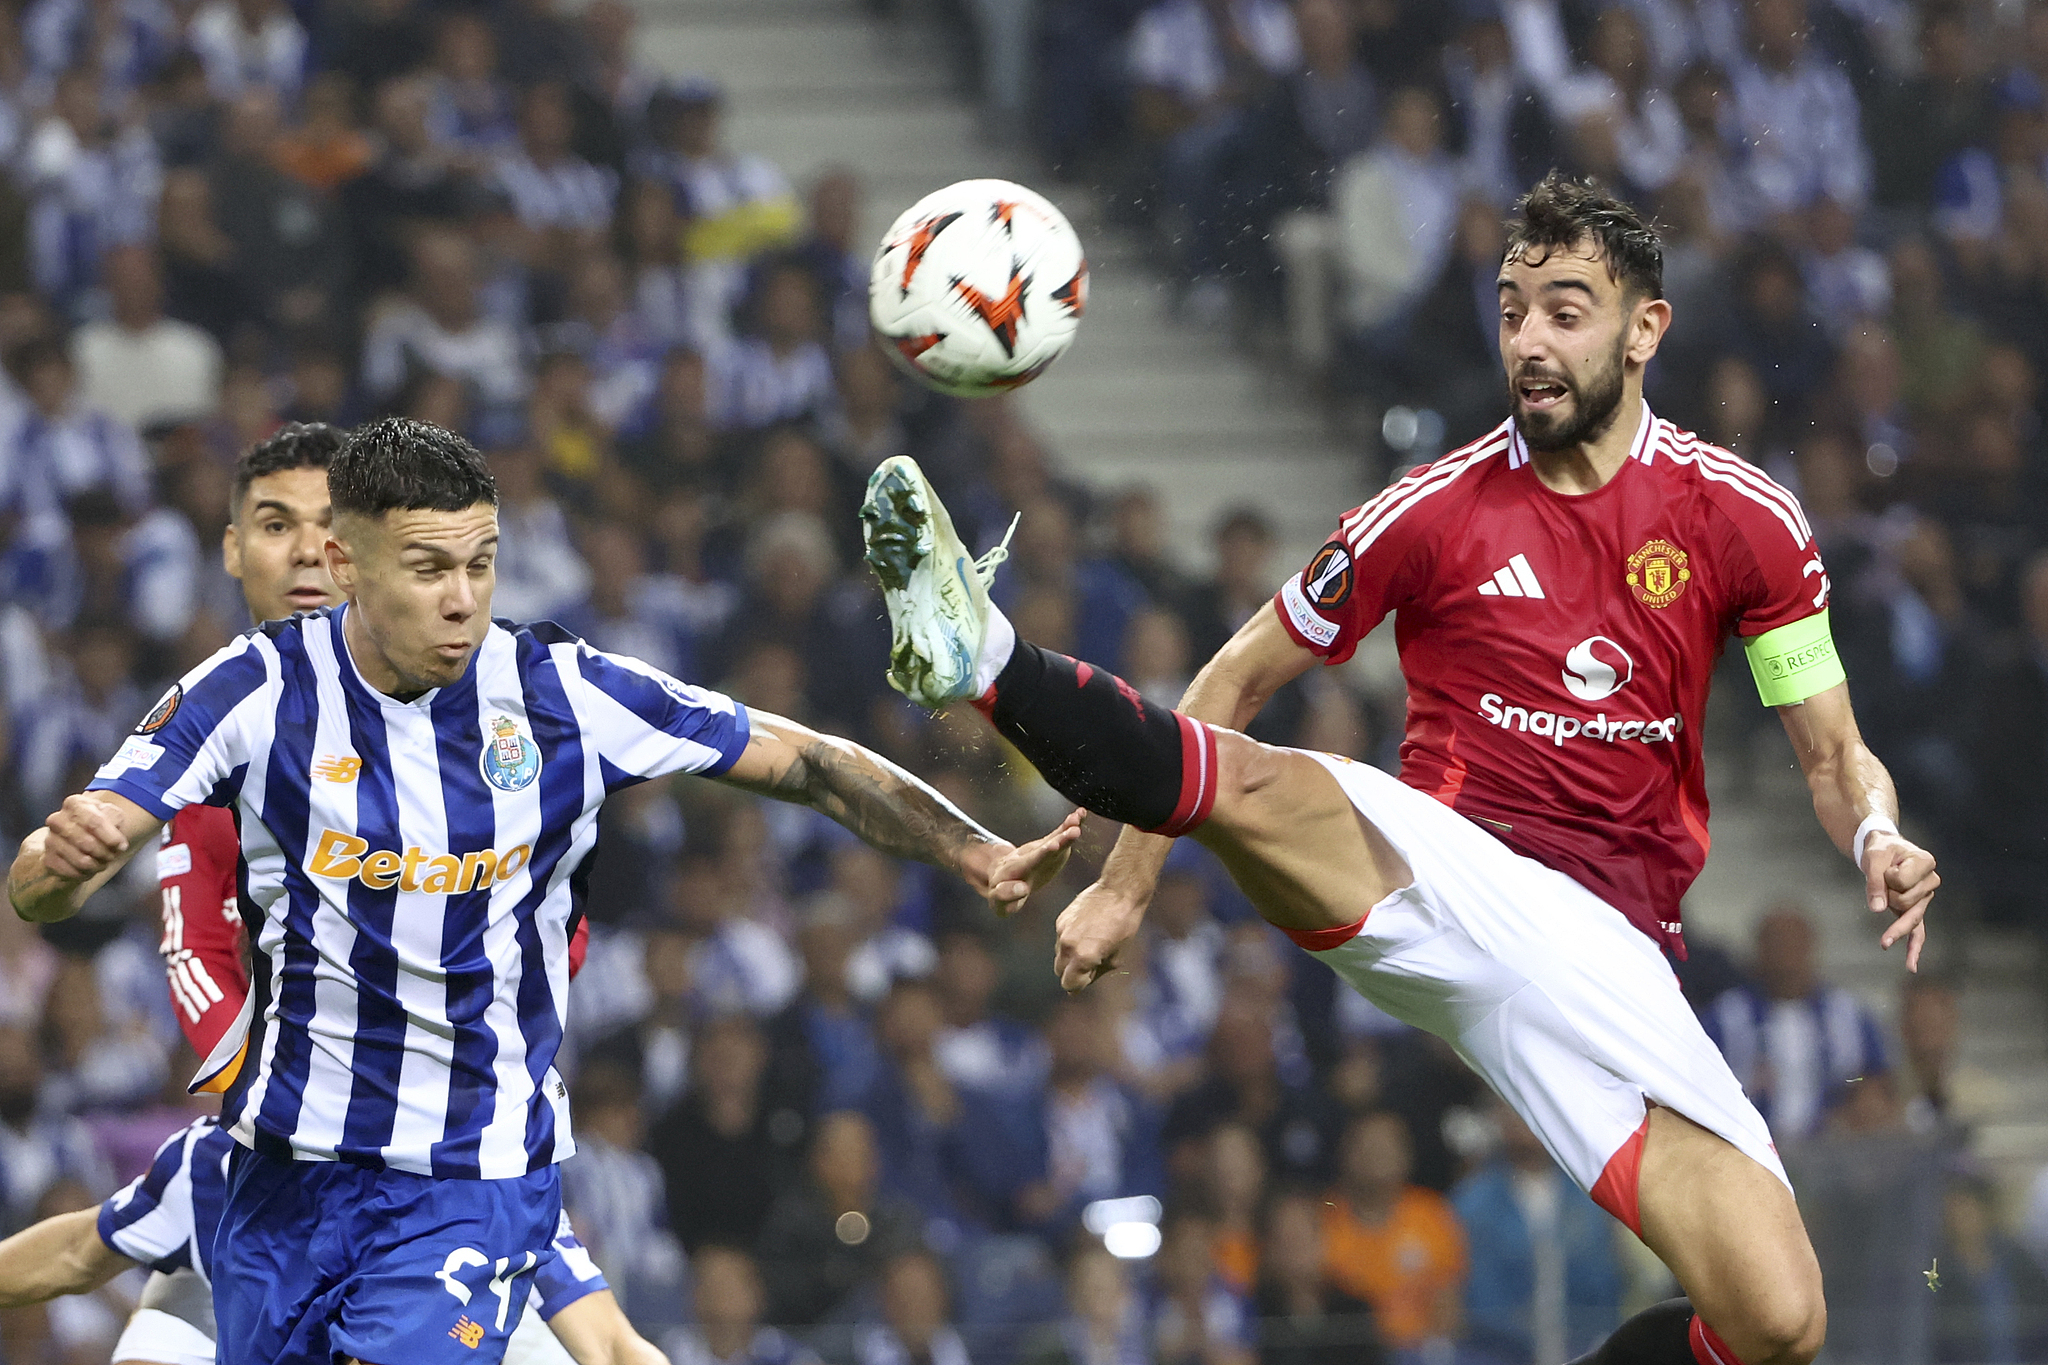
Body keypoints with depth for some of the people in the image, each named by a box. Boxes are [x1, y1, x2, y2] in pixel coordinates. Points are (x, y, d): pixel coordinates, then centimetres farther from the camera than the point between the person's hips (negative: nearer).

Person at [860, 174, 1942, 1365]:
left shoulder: (1743, 517, 5)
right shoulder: (1438, 511, 3)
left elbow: (1835, 754, 10)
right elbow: (1239, 679, 13)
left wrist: (1878, 836, -13)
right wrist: (1126, 883, 8)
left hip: (1608, 951, 1)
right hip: (1436, 880, -1)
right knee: (1257, 786, -36)